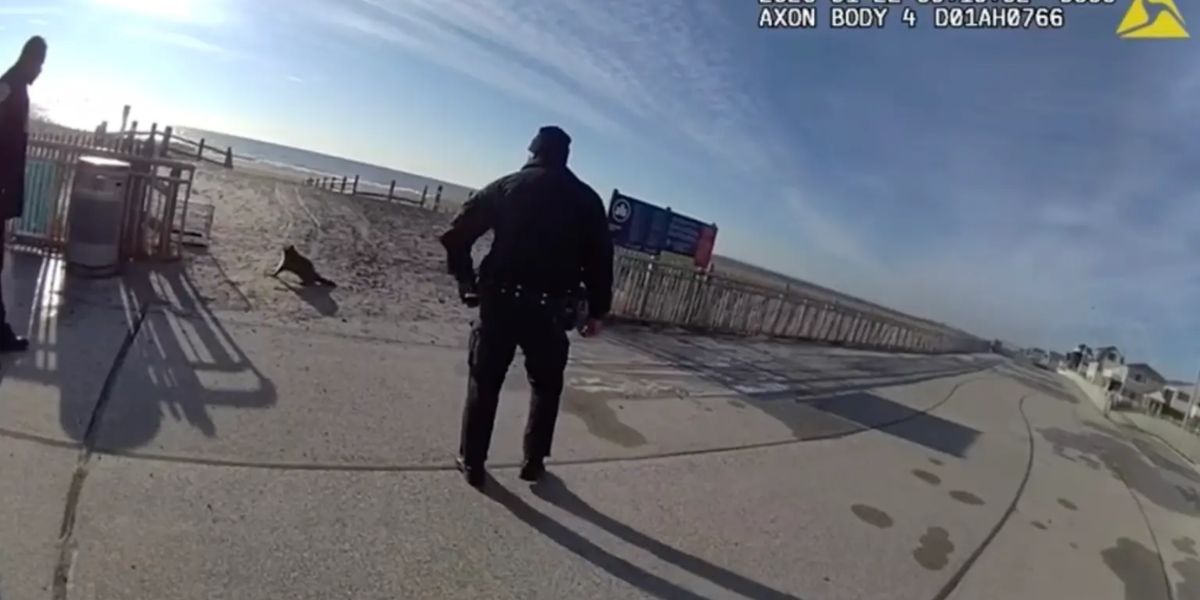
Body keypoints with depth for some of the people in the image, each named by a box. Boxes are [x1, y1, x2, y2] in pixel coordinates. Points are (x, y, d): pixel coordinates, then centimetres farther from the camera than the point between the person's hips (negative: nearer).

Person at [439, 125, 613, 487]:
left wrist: (465, 279, 12)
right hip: (550, 309, 0)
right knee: (546, 386, 19)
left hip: (500, 301, 1)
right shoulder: (586, 199, 5)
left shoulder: (506, 186, 7)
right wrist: (597, 311, 6)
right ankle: (533, 462, 25)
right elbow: (600, 258, -1)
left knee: (484, 383, 14)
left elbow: (456, 234, 2)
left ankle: (471, 462, 22)